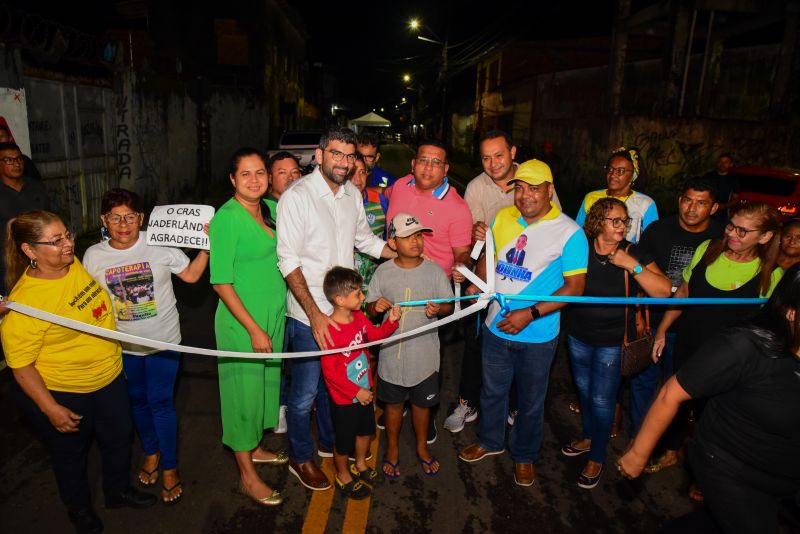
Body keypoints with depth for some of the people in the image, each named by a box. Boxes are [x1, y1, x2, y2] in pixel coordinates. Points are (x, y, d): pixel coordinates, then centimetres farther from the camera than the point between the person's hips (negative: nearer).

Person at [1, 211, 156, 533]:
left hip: (110, 378, 6)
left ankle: (117, 491, 49)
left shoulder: (77, 264, -8)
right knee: (71, 454, 20)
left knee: (118, 440, 22)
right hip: (62, 394, -6)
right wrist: (51, 409, -18)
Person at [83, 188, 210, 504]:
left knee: (161, 402, 2)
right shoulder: (94, 255, -6)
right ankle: (151, 452, 45)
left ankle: (170, 467, 22)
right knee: (137, 399, 20)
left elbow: (192, 275, -5)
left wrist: (207, 244, -16)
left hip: (163, 340, -3)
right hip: (123, 345, 3)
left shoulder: (159, 245, -11)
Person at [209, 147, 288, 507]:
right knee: (244, 389, 5)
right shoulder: (226, 218, -17)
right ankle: (247, 475, 23)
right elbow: (221, 282, -18)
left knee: (266, 382, 20)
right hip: (241, 320, -7)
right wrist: (253, 329, -18)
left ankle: (254, 448, 42)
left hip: (274, 314, 7)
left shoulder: (272, 208, 4)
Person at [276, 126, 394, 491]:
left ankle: (330, 442, 44)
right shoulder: (297, 197, -16)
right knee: (306, 391, 8)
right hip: (309, 314, -6)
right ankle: (300, 458, 31)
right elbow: (289, 262, -18)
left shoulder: (352, 194, 4)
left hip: (343, 309, 6)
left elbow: (366, 239, 19)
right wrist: (315, 314, -23)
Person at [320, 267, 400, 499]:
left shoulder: (359, 317, -7)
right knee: (345, 440, 14)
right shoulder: (330, 331, -31)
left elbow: (374, 335, 11)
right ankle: (343, 476, 41)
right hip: (344, 397, -8)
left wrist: (391, 321, -7)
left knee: (366, 430, 26)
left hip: (364, 389, 8)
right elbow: (330, 371, -26)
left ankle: (360, 466, 52)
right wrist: (356, 392, -20)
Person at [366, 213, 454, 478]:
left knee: (422, 404, 19)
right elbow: (370, 309, 2)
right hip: (392, 354, 0)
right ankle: (392, 449, 42)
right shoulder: (383, 272, -7)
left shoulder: (434, 271, -7)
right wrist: (375, 307, -20)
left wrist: (438, 309, -21)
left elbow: (449, 305, 0)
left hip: (425, 355, 0)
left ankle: (422, 448, 44)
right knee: (394, 404, 18)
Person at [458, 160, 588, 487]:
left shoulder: (569, 232, -15)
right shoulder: (502, 218, -1)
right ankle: (489, 441, 48)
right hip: (496, 327, 4)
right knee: (492, 390, 23)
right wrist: (478, 285, -7)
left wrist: (530, 314, -23)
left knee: (530, 400, 17)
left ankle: (524, 455, 42)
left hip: (537, 337, -4)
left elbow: (574, 287, -15)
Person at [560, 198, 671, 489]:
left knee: (602, 400, 5)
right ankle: (589, 438, 46)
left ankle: (596, 459, 26)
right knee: (584, 391, 20)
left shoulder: (633, 254, -11)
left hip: (613, 342, -3)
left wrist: (632, 265, -28)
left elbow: (663, 291, -20)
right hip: (578, 336, 3)